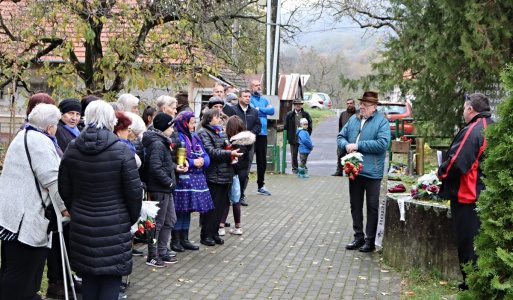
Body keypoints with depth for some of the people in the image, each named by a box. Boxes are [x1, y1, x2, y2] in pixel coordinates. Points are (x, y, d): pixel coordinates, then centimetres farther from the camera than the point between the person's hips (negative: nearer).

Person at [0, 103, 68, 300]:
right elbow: (51, 179, -19)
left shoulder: (22, 136, 19)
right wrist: (65, 207, -11)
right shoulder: (41, 141, -15)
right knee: (20, 271, -4)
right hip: (26, 216, -11)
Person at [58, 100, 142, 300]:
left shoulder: (71, 149, 0)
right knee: (111, 276, 5)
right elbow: (134, 190, -11)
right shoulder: (121, 150, -14)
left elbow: (64, 189, 7)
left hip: (81, 224, 5)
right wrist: (133, 217, 5)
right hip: (114, 226, -4)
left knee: (88, 276, 15)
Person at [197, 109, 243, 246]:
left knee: (221, 205, 10)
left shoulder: (221, 133, 20)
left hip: (225, 175, 8)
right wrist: (230, 154, -20)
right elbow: (211, 152, -18)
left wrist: (232, 153, 6)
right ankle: (206, 235, 6)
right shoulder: (203, 133, -7)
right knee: (211, 206, -3)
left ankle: (214, 233, 20)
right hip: (213, 176, -8)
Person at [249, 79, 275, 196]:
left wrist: (259, 109, -5)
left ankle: (261, 186, 21)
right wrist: (265, 110, -5)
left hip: (262, 134, 6)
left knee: (262, 161, 11)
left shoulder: (264, 100, 18)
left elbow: (272, 111, 3)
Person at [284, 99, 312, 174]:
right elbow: (286, 126, 7)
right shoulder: (289, 115, 4)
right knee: (294, 155, 5)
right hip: (293, 139, 0)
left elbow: (310, 126, 9)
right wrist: (287, 137, 1)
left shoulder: (306, 114, 5)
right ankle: (295, 169, 14)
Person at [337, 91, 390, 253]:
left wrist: (358, 145, -18)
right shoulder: (353, 119, 12)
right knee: (355, 205, 12)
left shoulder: (382, 122, -7)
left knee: (372, 207, 2)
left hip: (372, 172, -6)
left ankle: (370, 240, 11)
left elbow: (383, 144, -19)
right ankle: (358, 237, 24)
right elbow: (341, 136, 15)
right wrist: (346, 145, -9)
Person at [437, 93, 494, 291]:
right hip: (488, 195, 9)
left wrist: (441, 173, -5)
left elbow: (456, 163, -24)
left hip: (468, 196, -9)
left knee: (468, 243, 0)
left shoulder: (471, 131, -19)